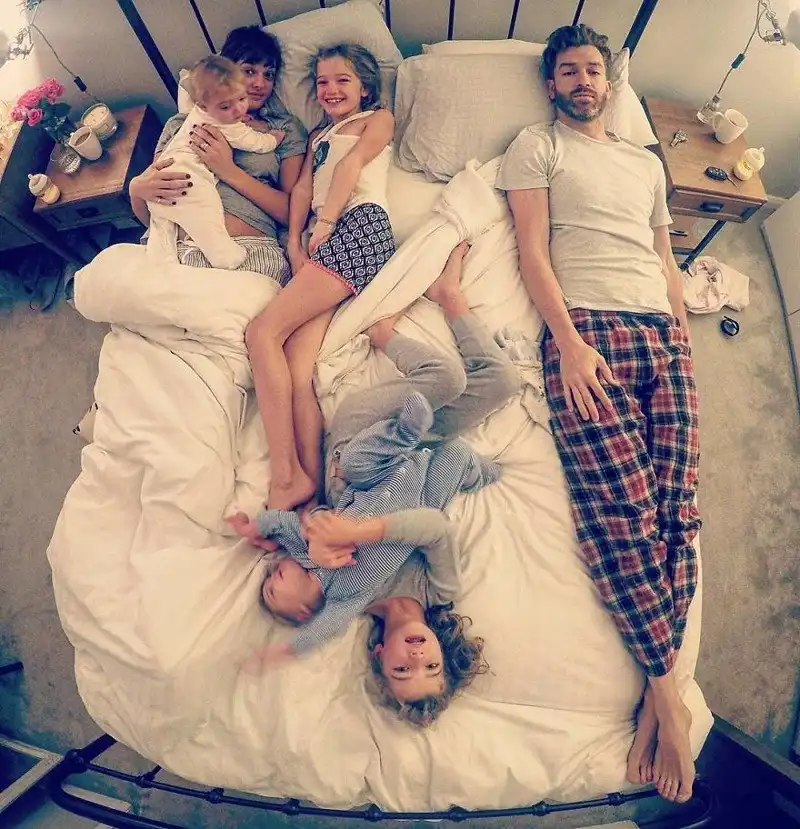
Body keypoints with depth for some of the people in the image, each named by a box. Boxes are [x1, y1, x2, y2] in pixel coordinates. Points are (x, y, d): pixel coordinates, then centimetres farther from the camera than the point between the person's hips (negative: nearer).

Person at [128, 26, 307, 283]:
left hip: (249, 247, 0)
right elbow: (148, 218, 20)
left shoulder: (286, 129, 19)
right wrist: (137, 189, -3)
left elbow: (293, 212, 4)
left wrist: (230, 171, -4)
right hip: (174, 244, 1)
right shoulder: (181, 124, 23)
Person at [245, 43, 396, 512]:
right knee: (298, 372, -17)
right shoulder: (319, 137, 38)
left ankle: (287, 477, -24)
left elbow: (353, 163, 4)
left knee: (263, 332, -23)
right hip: (323, 241, 6)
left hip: (358, 226, -6)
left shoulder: (380, 119, 22)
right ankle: (313, 498, -26)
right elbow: (302, 189, 21)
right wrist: (294, 241, 2)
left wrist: (326, 222, -13)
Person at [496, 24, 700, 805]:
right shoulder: (535, 145, 17)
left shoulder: (647, 162, 33)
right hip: (586, 327, -5)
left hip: (662, 330, 5)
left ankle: (657, 689, -3)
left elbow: (667, 261, 28)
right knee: (622, 508, -17)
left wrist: (685, 341, 13)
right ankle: (670, 690, -4)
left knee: (675, 506, -9)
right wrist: (568, 340, -13)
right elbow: (532, 247, 1)